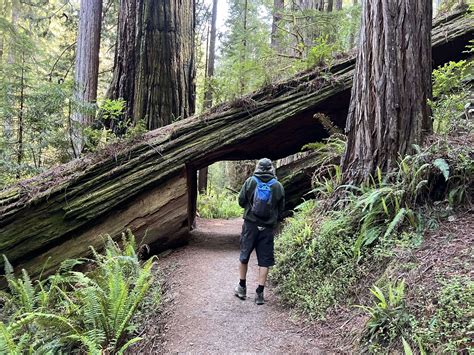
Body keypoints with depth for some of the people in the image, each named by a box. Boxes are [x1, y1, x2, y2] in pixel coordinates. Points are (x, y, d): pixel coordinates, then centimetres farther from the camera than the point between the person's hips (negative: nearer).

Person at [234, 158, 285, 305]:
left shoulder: (250, 181, -4)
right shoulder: (278, 186, -1)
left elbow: (241, 201, 1)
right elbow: (281, 209, 5)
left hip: (250, 225, 0)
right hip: (267, 228, 0)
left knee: (244, 256, 15)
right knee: (264, 260, 6)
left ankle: (242, 287, 26)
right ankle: (260, 293, 7)